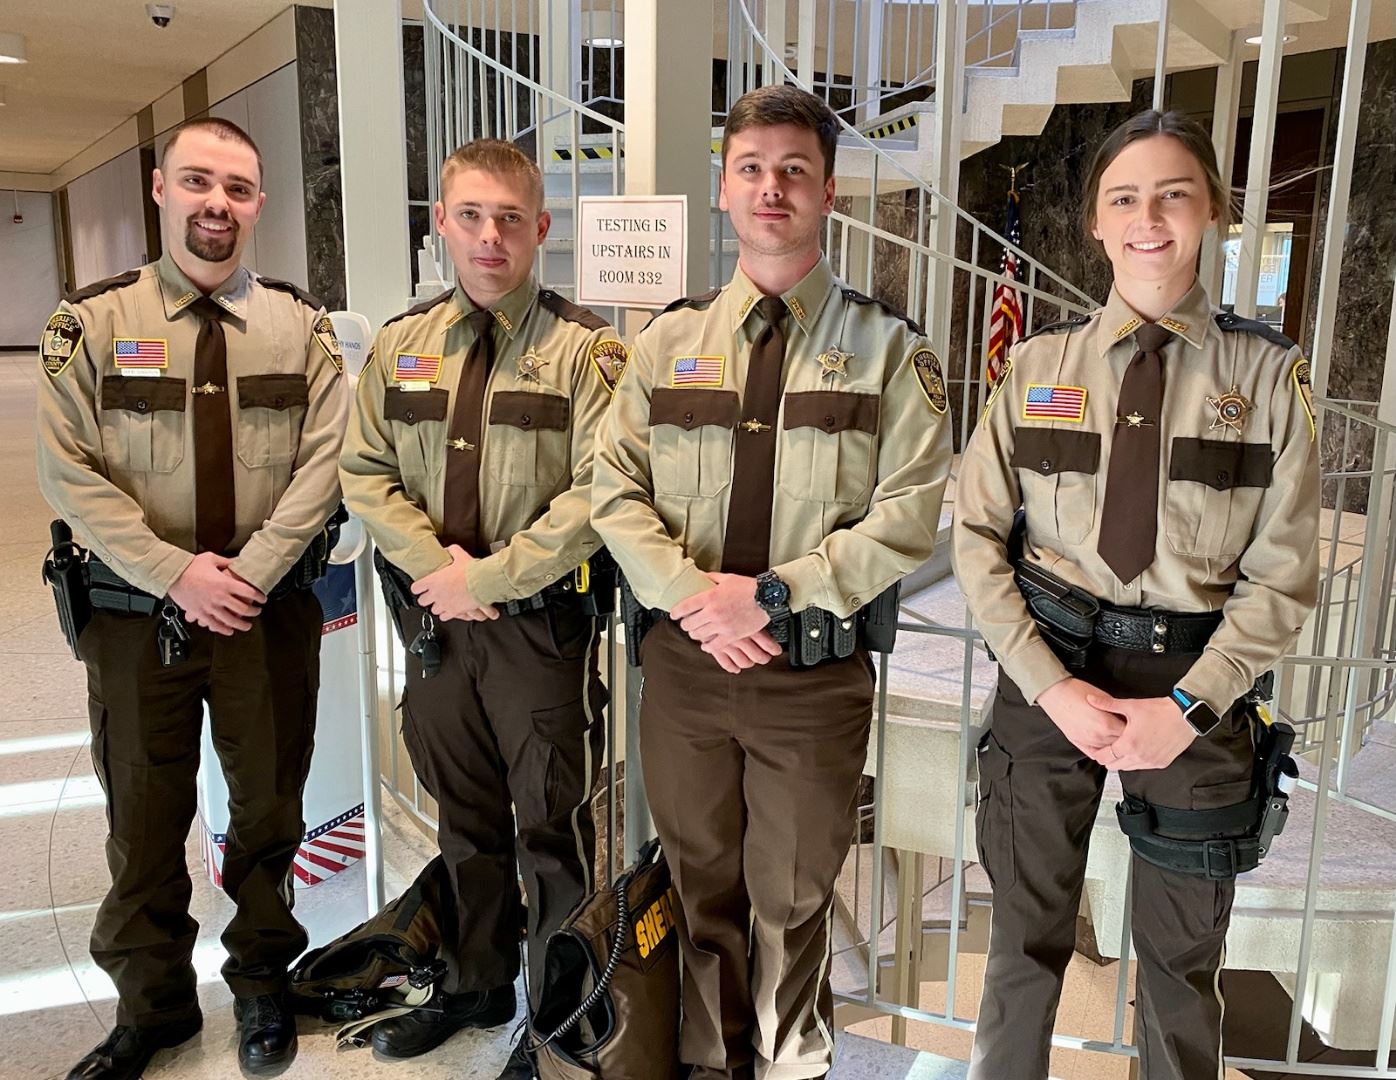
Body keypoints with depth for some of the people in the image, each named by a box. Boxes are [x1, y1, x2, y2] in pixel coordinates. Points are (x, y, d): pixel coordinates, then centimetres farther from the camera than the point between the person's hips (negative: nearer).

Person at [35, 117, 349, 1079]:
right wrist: (177, 574, -15)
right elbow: (70, 473, -6)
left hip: (271, 611, 1)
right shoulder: (94, 322, -1)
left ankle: (263, 980, 35)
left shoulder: (301, 325, 2)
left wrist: (252, 571, -14)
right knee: (144, 819, 11)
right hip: (137, 612, 0)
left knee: (268, 808, 13)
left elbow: (324, 462, -5)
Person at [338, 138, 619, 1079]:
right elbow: (366, 472, 5)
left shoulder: (585, 348, -9)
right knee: (465, 818, 20)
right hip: (436, 618, 5)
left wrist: (490, 578, -18)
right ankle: (479, 984, 42)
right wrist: (438, 563, -10)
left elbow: (597, 494, -17)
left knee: (554, 830, 7)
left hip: (544, 624, -5)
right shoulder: (402, 343, 7)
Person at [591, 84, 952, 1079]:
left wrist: (773, 595, -17)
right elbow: (616, 490, 2)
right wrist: (690, 595, -13)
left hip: (816, 670, -2)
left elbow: (908, 515, -10)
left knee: (792, 899, 13)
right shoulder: (667, 343, 7)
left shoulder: (889, 350, -2)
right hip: (684, 659, 3)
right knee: (702, 884, 18)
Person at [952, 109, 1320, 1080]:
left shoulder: (1268, 374, -2)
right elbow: (977, 537, -2)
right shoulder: (1038, 364, 0)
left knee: (1182, 952, 16)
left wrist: (1188, 705, -13)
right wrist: (1051, 683, -11)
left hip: (1196, 684, 0)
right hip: (1051, 674, 1)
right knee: (1028, 929, 14)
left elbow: (1284, 574, -3)